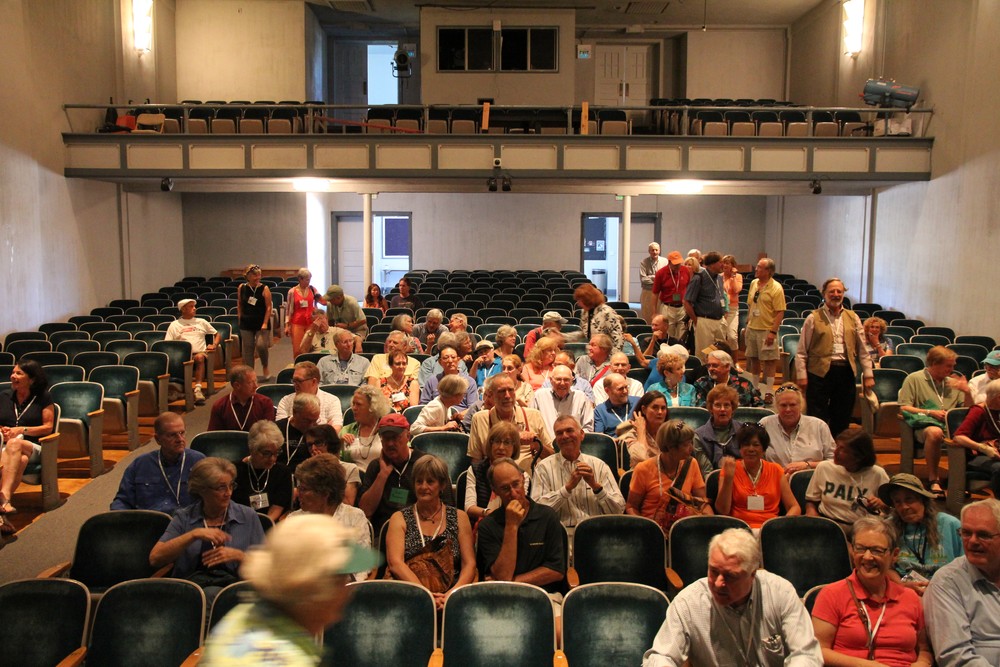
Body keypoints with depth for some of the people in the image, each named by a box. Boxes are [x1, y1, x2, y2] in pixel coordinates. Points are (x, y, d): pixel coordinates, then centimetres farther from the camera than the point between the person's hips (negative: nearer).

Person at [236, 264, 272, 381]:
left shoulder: (264, 289, -7)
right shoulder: (241, 288, 1)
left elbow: (268, 307, -8)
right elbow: (239, 305, 12)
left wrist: (265, 323, -14)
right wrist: (240, 318, 8)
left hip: (261, 324, -3)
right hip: (246, 324, 3)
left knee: (261, 345, -13)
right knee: (247, 348, 5)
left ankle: (265, 367, 13)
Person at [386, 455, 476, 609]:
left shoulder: (459, 517, 14)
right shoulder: (400, 519, 11)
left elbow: (469, 565, 6)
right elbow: (395, 563, -3)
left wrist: (452, 594, -14)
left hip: (449, 597, 1)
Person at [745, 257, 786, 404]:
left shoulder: (776, 288, -13)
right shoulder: (753, 283, 8)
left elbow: (780, 312, -15)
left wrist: (773, 331, -20)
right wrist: (747, 323, 14)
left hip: (766, 330, -6)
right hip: (752, 328, 7)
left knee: (769, 360, 0)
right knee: (753, 359, 14)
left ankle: (769, 392, 8)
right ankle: (755, 388, 27)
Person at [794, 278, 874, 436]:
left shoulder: (853, 318, 11)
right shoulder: (813, 318, 1)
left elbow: (862, 349, 13)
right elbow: (802, 351, -1)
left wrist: (868, 374, 8)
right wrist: (801, 375, -7)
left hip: (846, 372, 4)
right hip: (820, 371, -3)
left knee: (842, 420, 11)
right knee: (817, 420, 0)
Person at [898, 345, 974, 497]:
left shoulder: (953, 383, 25)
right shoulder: (914, 379, 8)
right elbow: (904, 408, -1)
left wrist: (967, 393, 5)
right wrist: (930, 412, -8)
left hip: (953, 426, 4)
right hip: (924, 425, -4)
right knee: (935, 432, -41)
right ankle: (933, 479, -26)